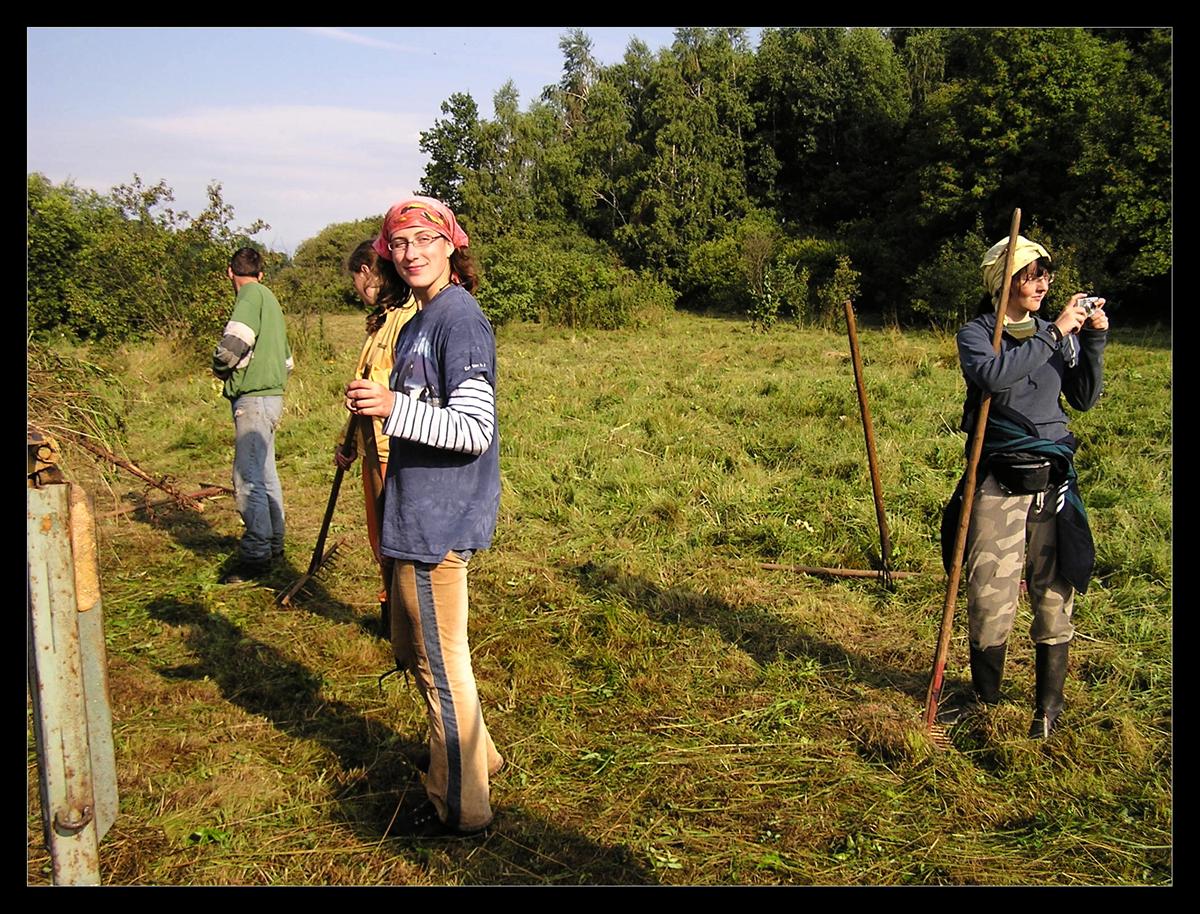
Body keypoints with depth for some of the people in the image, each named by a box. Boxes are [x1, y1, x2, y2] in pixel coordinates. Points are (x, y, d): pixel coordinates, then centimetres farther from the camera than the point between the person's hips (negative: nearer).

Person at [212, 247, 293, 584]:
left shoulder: (251, 294, -8)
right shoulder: (269, 298, 20)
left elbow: (233, 344, -23)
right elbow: (286, 360, 25)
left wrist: (220, 367, -5)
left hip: (253, 398, -10)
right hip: (271, 395, 10)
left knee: (248, 479, -8)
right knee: (265, 475, 16)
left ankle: (255, 555, -7)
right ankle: (273, 546, 25)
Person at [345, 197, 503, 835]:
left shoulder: (460, 320, -16)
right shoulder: (418, 322, 14)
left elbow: (473, 430, -24)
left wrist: (393, 406, -29)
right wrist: (375, 410, 14)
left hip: (439, 520, -10)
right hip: (416, 514, 10)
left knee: (440, 662, 2)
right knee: (414, 651, 22)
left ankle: (460, 806, 18)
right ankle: (475, 756, 40)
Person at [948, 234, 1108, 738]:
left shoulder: (1059, 333, 12)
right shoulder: (976, 334, 0)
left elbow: (1085, 399, 10)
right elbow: (993, 375, -21)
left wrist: (1094, 341, -1)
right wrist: (1055, 334, -18)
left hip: (1054, 478, 3)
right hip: (998, 482, -3)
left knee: (1055, 592, 4)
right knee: (991, 596, -3)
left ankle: (1048, 706, 19)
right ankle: (987, 701, 17)